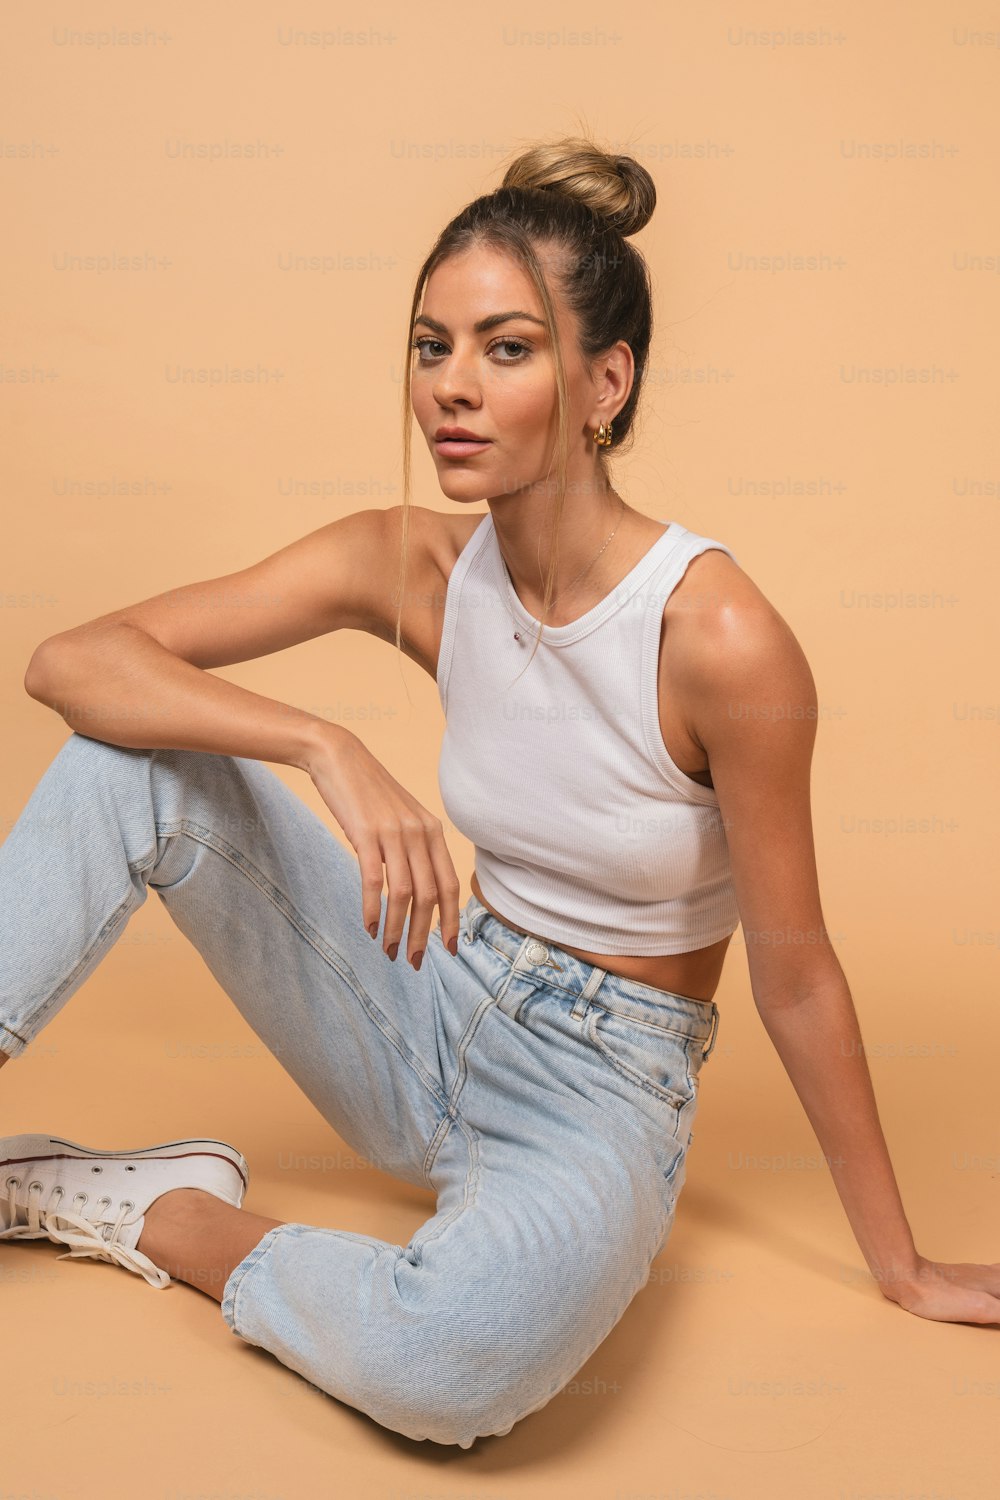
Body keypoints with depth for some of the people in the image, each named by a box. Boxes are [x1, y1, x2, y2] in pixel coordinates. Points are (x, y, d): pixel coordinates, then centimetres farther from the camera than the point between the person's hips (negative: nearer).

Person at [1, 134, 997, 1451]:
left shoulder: (718, 636, -25)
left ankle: (165, 1218, -8)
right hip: (439, 1024, 4)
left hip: (603, 1084, -3)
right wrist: (327, 747, -31)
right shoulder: (415, 567, -11)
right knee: (139, 752, -13)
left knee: (462, 1357, -38)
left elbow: (795, 977, -14)